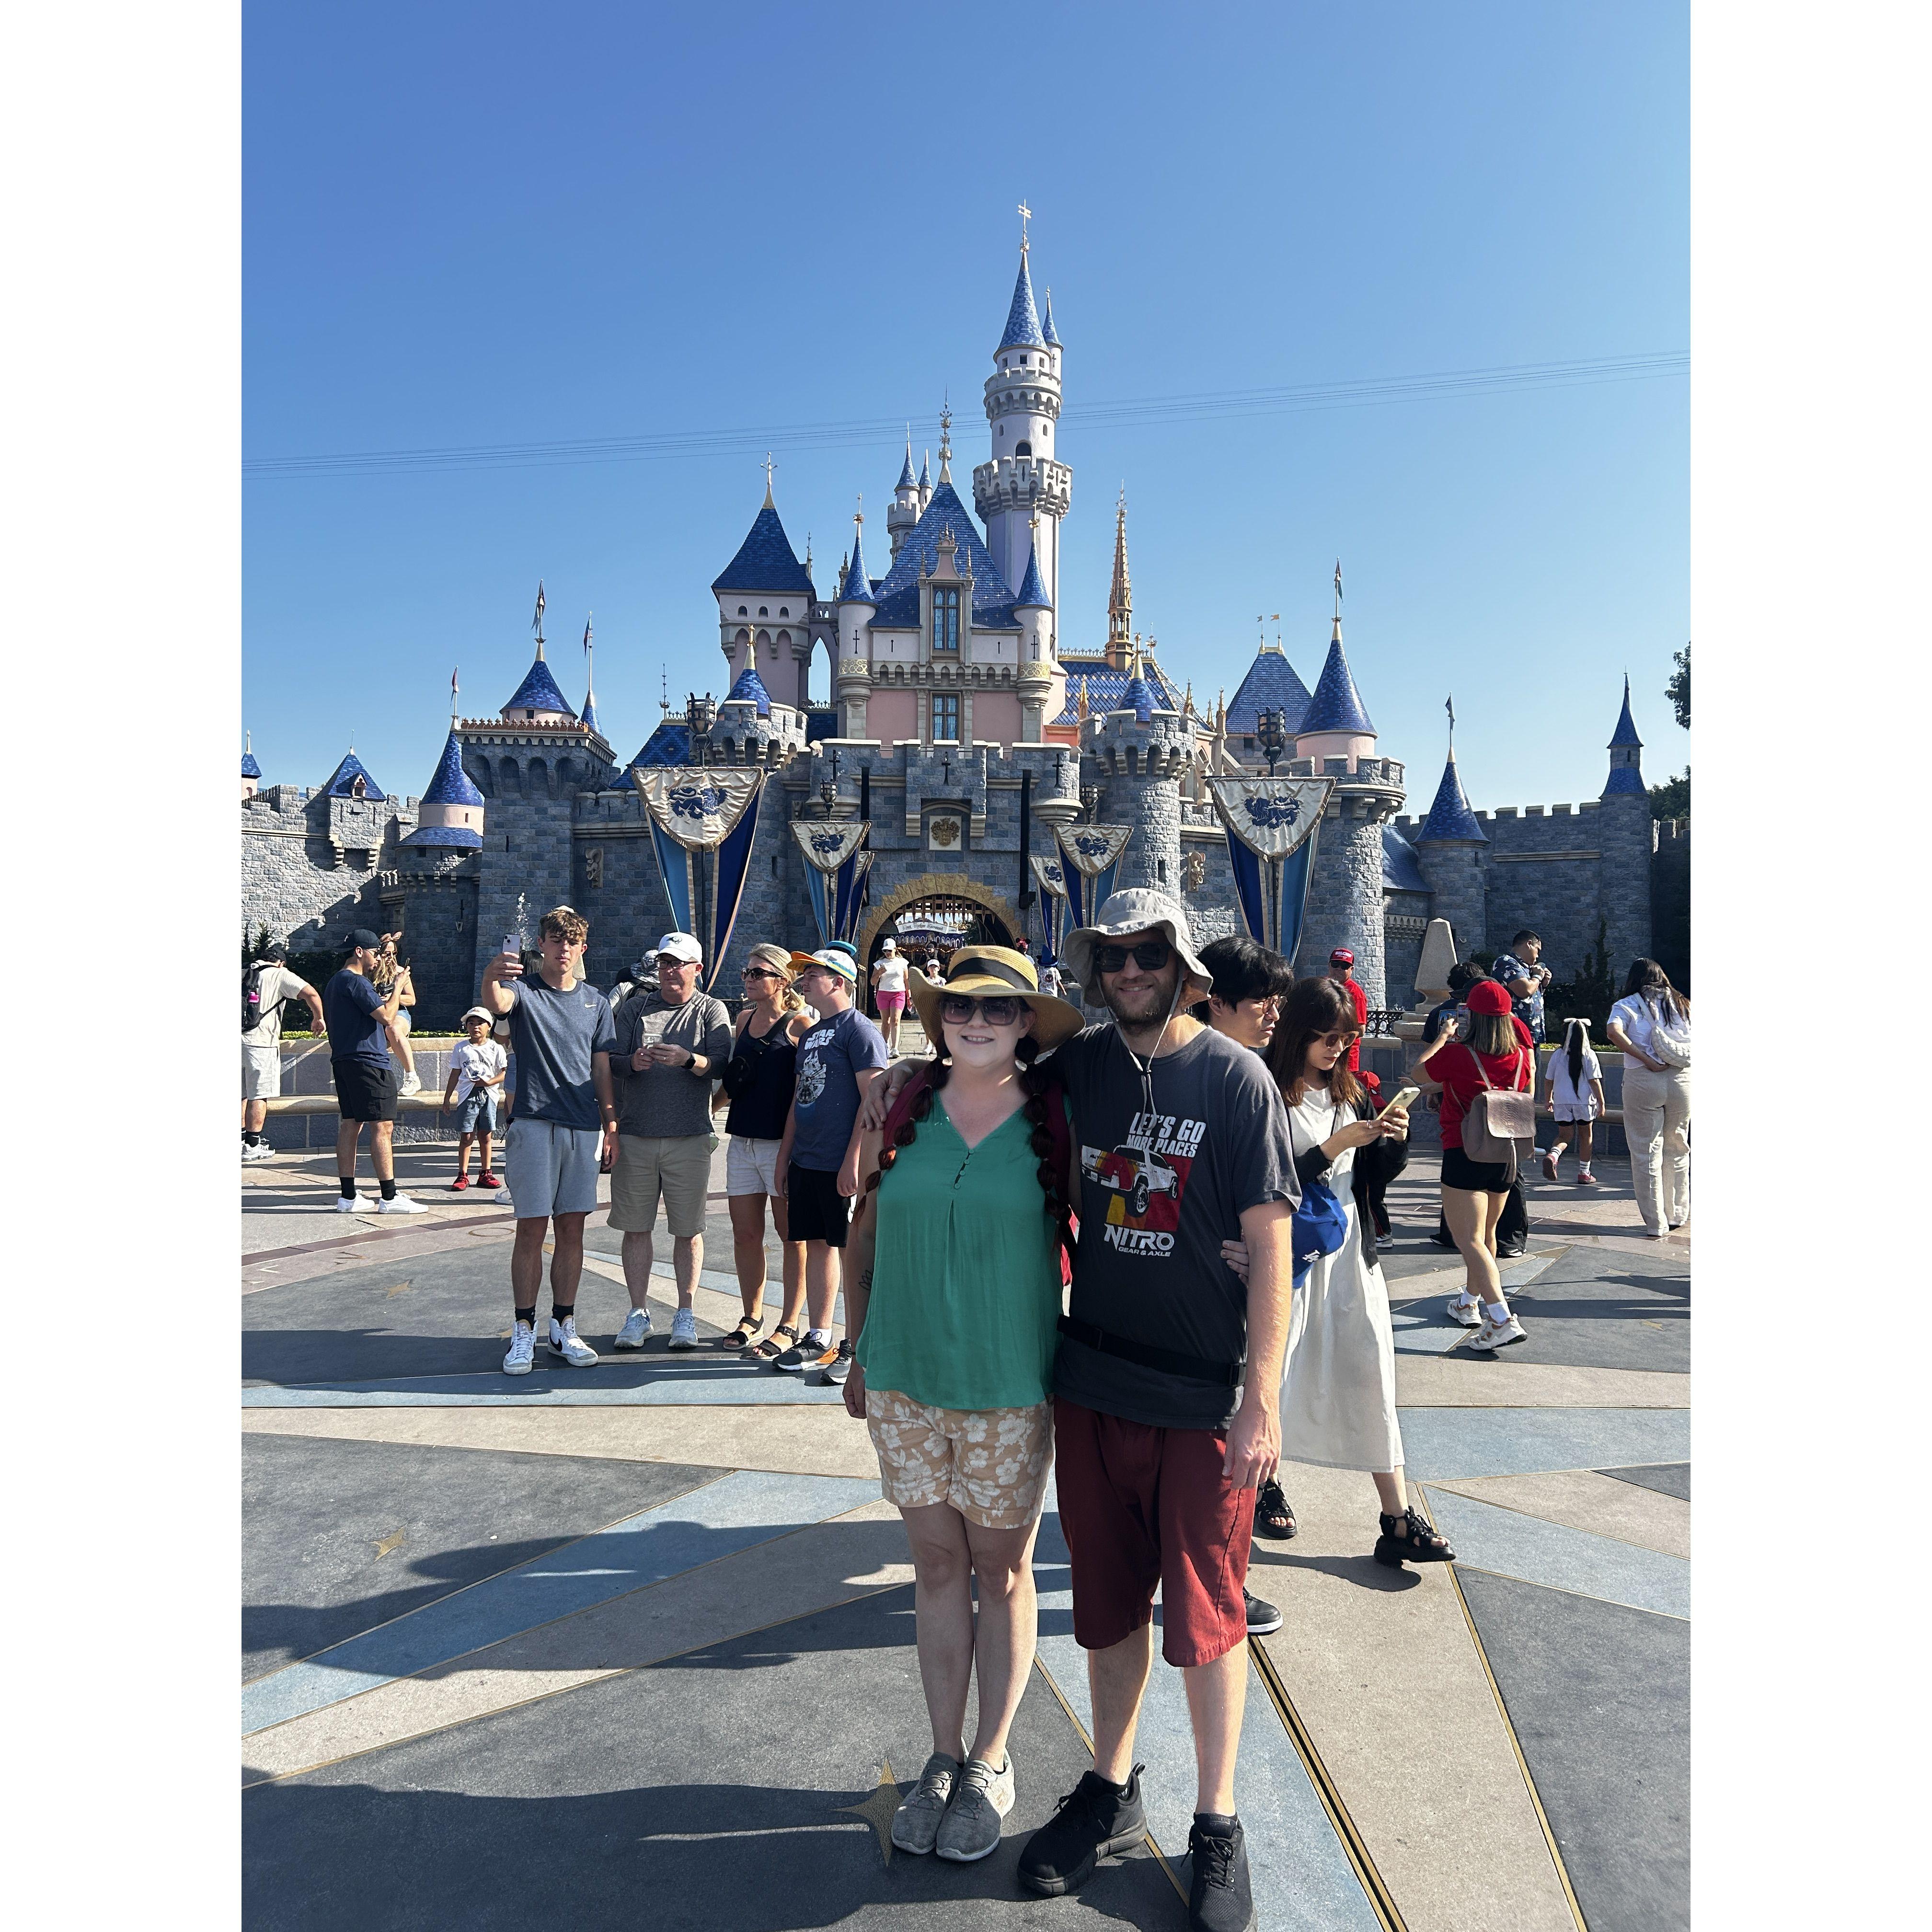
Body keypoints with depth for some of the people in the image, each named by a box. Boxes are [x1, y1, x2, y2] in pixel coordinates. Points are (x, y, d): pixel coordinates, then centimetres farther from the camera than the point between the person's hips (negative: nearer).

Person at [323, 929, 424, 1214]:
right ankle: (390, 1198, -9)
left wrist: (381, 998, 24)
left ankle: (347, 1196, 10)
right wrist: (397, 988, -5)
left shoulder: (334, 983, 20)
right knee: (383, 1127, -9)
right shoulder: (356, 981, -12)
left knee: (350, 1125, 9)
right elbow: (387, 1016, -20)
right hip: (369, 1062, -10)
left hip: (343, 1061, 10)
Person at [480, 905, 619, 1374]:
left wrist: (611, 1126, 9)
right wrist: (490, 978, -47)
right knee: (531, 1230, -2)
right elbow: (496, 1004, -24)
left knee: (572, 1229, 8)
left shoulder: (596, 1002, 12)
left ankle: (564, 1328, 17)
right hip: (534, 1124, -3)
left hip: (585, 1128, 3)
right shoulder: (523, 988, 1)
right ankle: (523, 1332, 6)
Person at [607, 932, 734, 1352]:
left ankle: (685, 1315, 16)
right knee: (636, 1227, 5)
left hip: (689, 1138, -1)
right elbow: (610, 1061, 3)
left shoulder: (712, 1011, 5)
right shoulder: (635, 1007, 10)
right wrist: (633, 1062, -19)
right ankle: (638, 1314, 16)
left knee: (688, 1230, 4)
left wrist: (688, 1059, -27)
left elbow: (721, 1065, -8)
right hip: (634, 1134, 2)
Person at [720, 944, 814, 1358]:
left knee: (792, 1235, 3)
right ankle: (752, 1316, 26)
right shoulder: (745, 1017, 14)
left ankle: (789, 1326, 11)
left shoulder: (800, 1024, -6)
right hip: (742, 1138, 6)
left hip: (782, 1141, -6)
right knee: (745, 1234, 10)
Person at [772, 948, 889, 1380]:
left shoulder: (859, 1030, -9)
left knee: (852, 1253, 0)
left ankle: (856, 1348, 10)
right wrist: (784, 1158, 17)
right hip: (806, 1164, 8)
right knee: (816, 1246, 13)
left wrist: (853, 1161, -19)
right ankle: (819, 1340, 23)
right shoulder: (810, 1035, 17)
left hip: (843, 1168, -8)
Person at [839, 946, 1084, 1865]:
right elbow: (865, 1237, 8)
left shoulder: (1056, 1118, -7)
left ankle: (990, 1762, 32)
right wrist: (859, 1356, 11)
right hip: (905, 1377, 2)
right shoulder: (901, 1106, -1)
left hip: (1009, 1385, -2)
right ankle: (944, 1755, 33)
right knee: (936, 1563, 15)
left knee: (1002, 1571, 12)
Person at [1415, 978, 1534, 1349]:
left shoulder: (1457, 1055, -15)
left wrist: (1442, 1038, 19)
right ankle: (1470, 1303, 37)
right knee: (1486, 1233, 21)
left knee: (1470, 1240, -8)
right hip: (1505, 1155, 6)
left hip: (1464, 1153, -6)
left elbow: (1418, 1071, 4)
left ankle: (1502, 1319, -21)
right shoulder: (1521, 1055, -1)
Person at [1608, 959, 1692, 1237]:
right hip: (1683, 1081, 3)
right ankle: (1676, 1216, 26)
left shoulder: (1627, 1005, 3)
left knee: (1646, 1154, 3)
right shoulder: (1682, 1004, 13)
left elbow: (1614, 1032, -17)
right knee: (1677, 1151, 17)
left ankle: (1656, 1225, 5)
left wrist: (1647, 1061, -15)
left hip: (1643, 1081, -3)